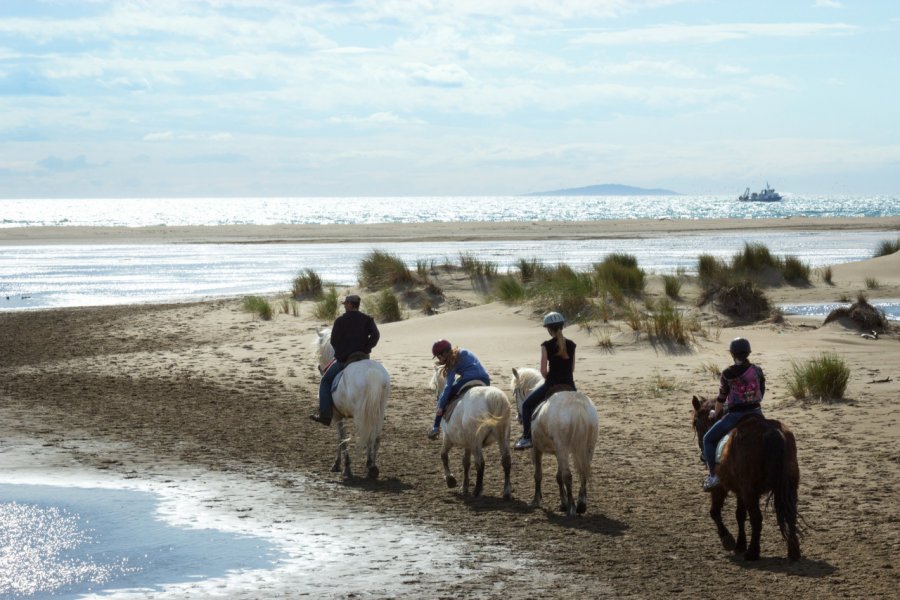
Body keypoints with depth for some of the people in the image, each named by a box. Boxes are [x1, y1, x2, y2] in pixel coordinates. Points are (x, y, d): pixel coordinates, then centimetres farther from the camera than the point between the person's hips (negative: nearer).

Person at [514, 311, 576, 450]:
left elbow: (543, 370, -10)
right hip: (569, 385, 4)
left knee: (527, 405, 15)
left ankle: (527, 438, 10)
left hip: (552, 384, -4)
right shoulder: (571, 345, 4)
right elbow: (572, 368, 10)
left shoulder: (547, 345, -9)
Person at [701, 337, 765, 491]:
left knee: (708, 439, 13)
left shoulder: (727, 374, -11)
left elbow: (722, 398, -1)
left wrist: (715, 413, 17)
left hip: (735, 415, -4)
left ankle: (713, 475, 5)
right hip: (756, 413, 4)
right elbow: (761, 393, 11)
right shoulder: (757, 371, 0)